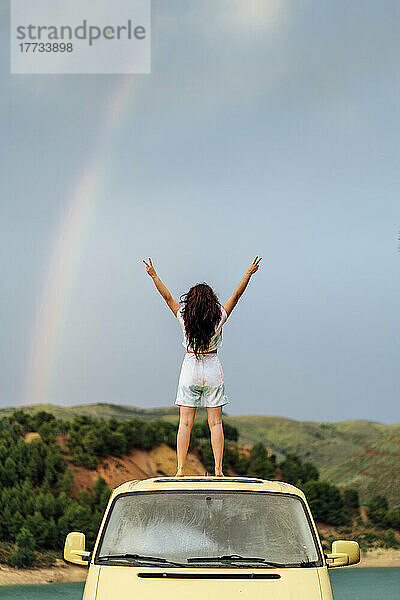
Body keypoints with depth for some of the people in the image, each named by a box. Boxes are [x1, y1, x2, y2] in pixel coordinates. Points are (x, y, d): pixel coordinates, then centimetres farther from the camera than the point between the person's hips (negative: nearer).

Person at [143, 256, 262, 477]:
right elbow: (236, 295, -1)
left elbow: (167, 297, -1)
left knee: (185, 423, 0)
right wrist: (249, 274, 5)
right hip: (213, 371, 0)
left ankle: (181, 470, -6)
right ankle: (218, 470, -4)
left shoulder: (184, 318, -8)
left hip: (190, 370, 0)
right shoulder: (219, 318, -8)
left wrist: (154, 276, 6)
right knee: (215, 423, 2)